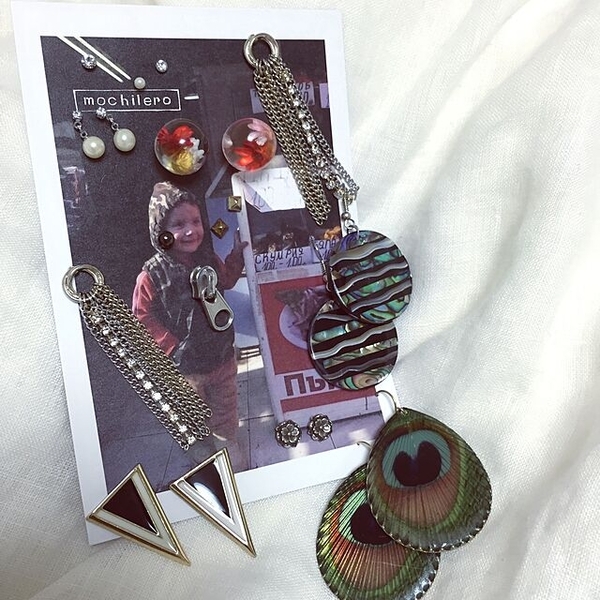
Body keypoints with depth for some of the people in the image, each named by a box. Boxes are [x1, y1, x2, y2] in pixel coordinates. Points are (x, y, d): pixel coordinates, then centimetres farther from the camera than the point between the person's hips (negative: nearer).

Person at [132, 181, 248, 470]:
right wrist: (173, 347, -17)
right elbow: (143, 317, -14)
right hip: (185, 367, -3)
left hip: (222, 356, 3)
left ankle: (228, 443, 51)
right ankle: (198, 447, 51)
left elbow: (225, 282, 12)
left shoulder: (209, 259, -9)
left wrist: (236, 257, -1)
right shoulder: (152, 275, -23)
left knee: (226, 409, 24)